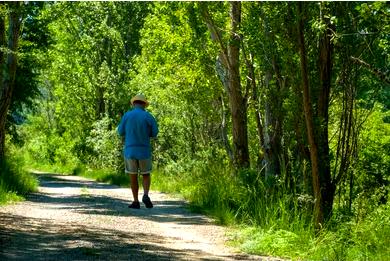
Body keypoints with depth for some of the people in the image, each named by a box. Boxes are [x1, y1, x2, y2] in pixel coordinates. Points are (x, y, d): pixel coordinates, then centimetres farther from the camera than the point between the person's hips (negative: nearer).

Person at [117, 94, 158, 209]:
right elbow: (154, 133, 0)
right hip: (144, 151, 0)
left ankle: (135, 202, 10)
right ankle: (146, 195, -9)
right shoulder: (149, 117, -5)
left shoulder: (127, 115, -2)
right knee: (146, 175, 14)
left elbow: (121, 132, 5)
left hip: (130, 151, 0)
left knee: (133, 176, 12)